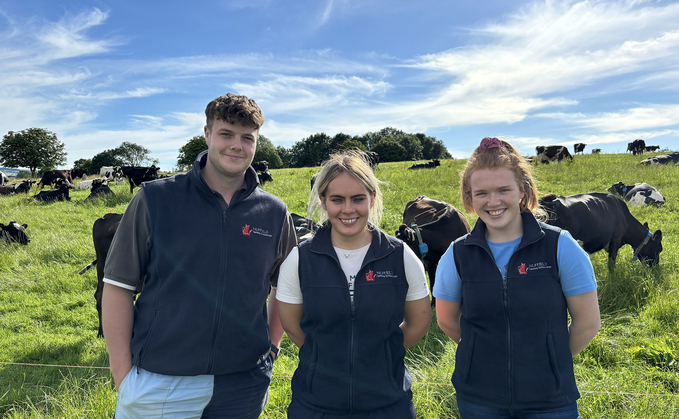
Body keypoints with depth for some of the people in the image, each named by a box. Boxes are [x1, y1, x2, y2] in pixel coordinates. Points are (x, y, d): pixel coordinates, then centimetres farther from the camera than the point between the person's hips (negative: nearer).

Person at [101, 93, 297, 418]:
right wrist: (123, 376, -7)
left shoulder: (274, 213, 0)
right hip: (157, 385, -2)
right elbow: (118, 286, -4)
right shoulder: (155, 199, -6)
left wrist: (271, 346, 6)